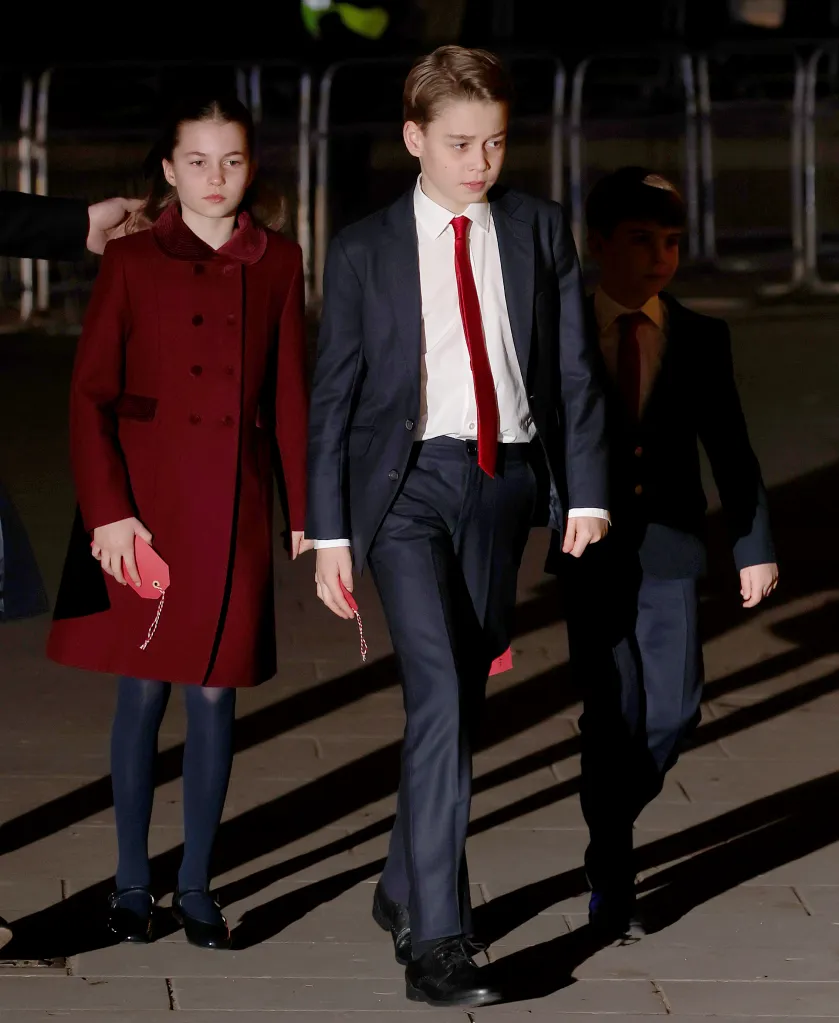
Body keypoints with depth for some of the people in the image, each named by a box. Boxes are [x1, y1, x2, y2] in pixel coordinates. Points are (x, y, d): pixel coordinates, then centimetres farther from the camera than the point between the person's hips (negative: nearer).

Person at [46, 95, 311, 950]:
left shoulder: (277, 264, 7)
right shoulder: (132, 261, 1)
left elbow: (289, 398, 8)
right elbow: (90, 395, -1)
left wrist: (307, 513, 4)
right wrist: (107, 510, -10)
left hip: (233, 507, 2)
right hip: (146, 500, -1)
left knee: (214, 694, 3)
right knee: (143, 690, 2)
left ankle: (196, 886, 13)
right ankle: (132, 882, 14)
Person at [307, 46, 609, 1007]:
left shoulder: (539, 232, 8)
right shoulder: (365, 250, 3)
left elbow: (573, 371, 8)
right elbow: (334, 394, 4)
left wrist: (586, 493, 0)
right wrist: (328, 533, 0)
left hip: (504, 484, 3)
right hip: (407, 484, -3)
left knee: (461, 701, 11)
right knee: (439, 696, -17)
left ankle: (403, 888, 31)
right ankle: (435, 941, -19)